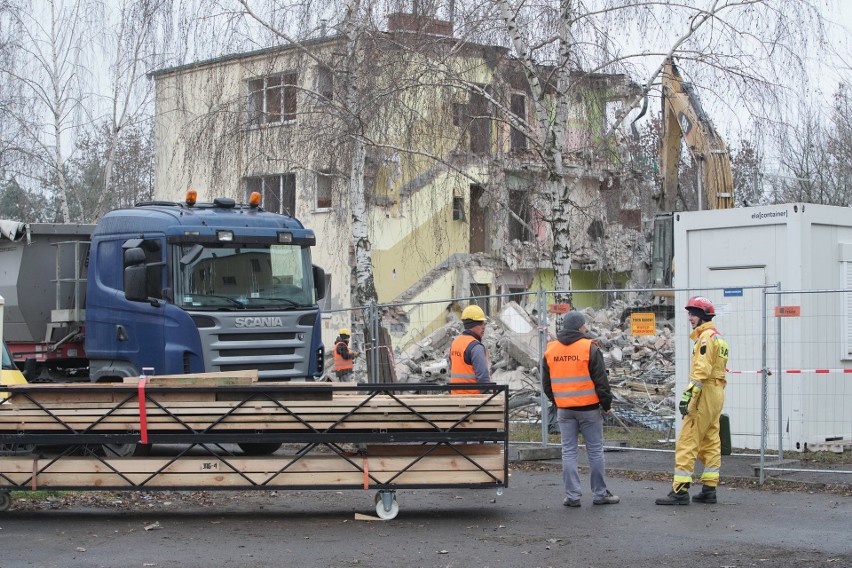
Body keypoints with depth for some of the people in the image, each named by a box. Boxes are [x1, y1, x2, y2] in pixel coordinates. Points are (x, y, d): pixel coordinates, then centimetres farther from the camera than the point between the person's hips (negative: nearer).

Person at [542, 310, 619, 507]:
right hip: (589, 408, -3)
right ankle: (600, 494, 10)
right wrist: (606, 404, 2)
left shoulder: (550, 350, 5)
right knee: (595, 451, 5)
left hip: (564, 409, 4)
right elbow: (601, 380, -8)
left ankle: (572, 496, 3)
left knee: (568, 452, 6)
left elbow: (546, 383, 12)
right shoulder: (589, 348, -9)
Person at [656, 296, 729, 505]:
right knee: (710, 443, 12)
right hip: (716, 394, 11)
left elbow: (701, 371, -21)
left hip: (704, 394, -11)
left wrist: (688, 396, -23)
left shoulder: (706, 337, -13)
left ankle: (680, 490, -13)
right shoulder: (717, 337, 19)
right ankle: (709, 490, 15)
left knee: (687, 443, -10)